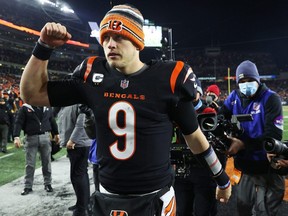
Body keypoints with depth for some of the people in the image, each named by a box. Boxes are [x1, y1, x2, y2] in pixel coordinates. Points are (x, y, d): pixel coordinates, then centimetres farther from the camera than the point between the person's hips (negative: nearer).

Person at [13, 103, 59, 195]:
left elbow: (52, 121, 17)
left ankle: (47, 183, 23)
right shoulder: (25, 108, -4)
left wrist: (56, 133, 23)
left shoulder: (47, 107, 7)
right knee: (29, 164, 3)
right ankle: (28, 186, 15)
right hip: (31, 138, -2)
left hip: (45, 137, 3)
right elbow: (18, 122, -8)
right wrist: (16, 137, -19)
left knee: (46, 162, 10)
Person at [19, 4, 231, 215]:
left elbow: (194, 135, 0)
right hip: (109, 197, 3)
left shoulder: (166, 79, -11)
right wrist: (44, 47, -6)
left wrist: (222, 178, 10)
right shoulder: (93, 76, -4)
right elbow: (33, 94, 6)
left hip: (155, 197, -3)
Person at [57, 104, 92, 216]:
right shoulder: (63, 106, 14)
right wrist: (64, 139, 10)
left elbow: (81, 123, -23)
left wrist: (72, 140, -22)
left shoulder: (79, 104, -14)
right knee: (82, 174, 17)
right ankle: (84, 203, 30)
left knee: (77, 175, -3)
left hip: (79, 144, -9)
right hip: (74, 145, 9)